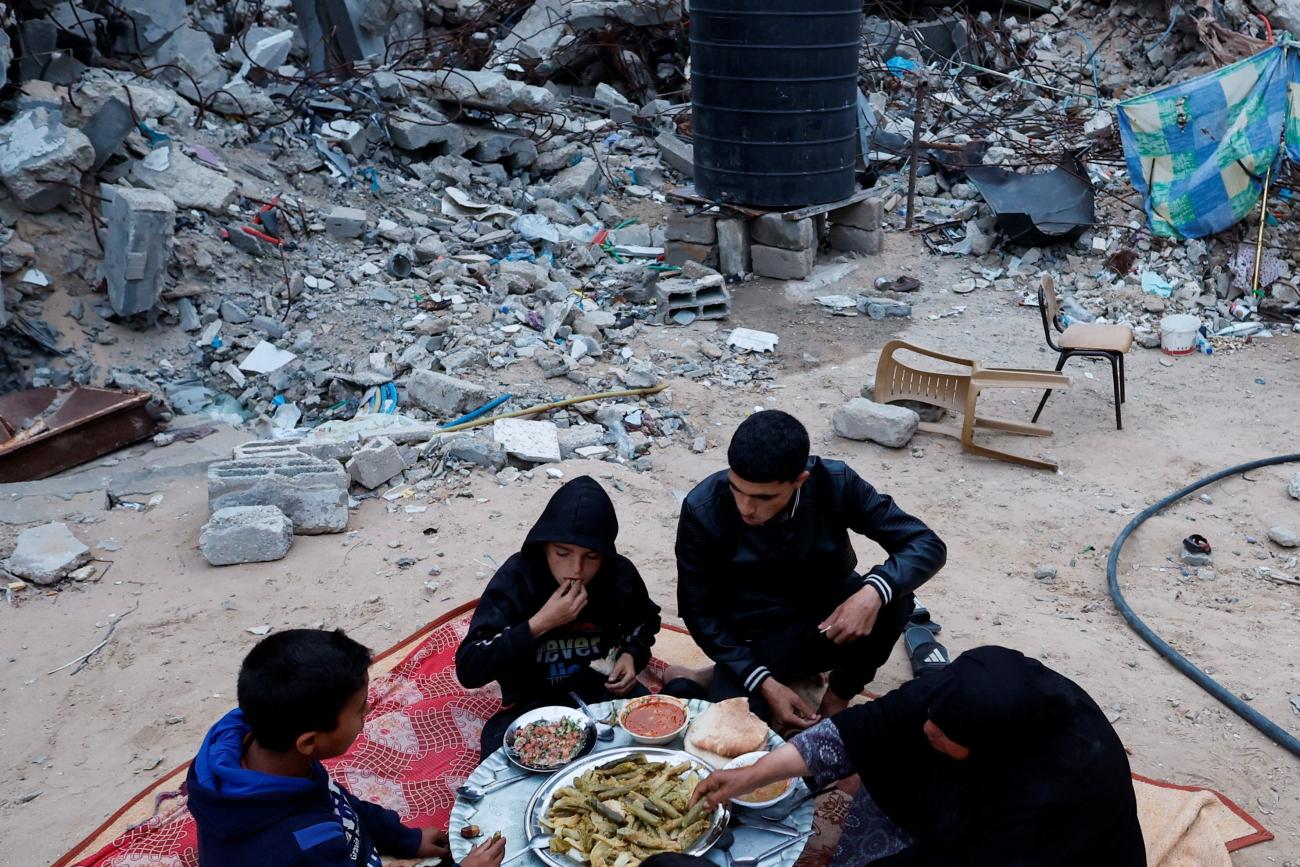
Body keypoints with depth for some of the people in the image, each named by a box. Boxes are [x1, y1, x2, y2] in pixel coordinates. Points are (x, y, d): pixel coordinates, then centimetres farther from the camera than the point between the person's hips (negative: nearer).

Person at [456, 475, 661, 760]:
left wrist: (631, 655, -5)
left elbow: (644, 622, 17)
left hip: (605, 690, 3)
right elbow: (468, 669, -23)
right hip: (534, 704, -3)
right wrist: (539, 624, -30)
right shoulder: (515, 578, -18)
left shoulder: (620, 574, -8)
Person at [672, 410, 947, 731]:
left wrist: (874, 591, -38)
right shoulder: (703, 510, -22)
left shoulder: (834, 483, -20)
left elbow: (927, 544, -17)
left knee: (893, 598, -29)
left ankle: (839, 696, -2)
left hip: (830, 621, 2)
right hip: (756, 640, -2)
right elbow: (698, 610, -11)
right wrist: (764, 683, -21)